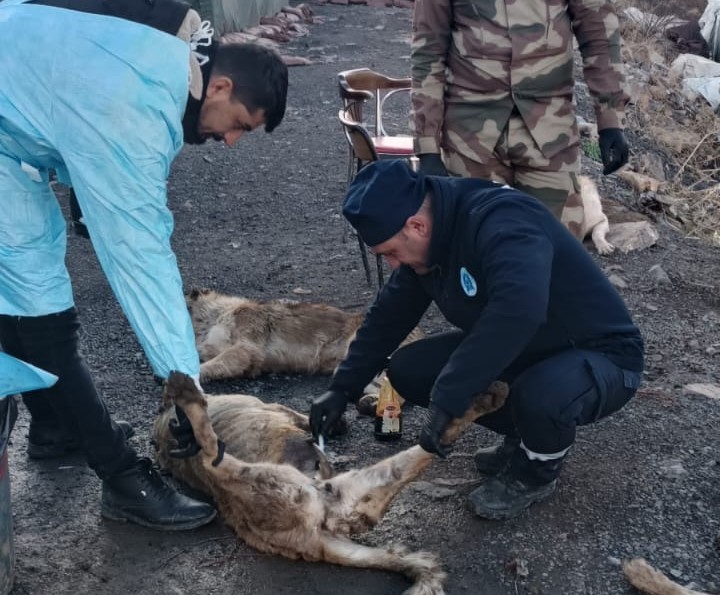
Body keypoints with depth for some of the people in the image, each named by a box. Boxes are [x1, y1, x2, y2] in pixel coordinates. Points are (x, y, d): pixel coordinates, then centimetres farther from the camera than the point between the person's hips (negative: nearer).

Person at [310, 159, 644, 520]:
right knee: (407, 371, -5)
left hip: (601, 354, -7)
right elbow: (389, 315, 6)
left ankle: (538, 471, -4)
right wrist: (343, 388, 3)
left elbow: (519, 311, -49)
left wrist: (445, 402, -44)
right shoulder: (426, 241, -5)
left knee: (540, 398, -40)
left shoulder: (502, 222, -33)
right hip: (522, 352, 8)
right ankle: (523, 435, 12)